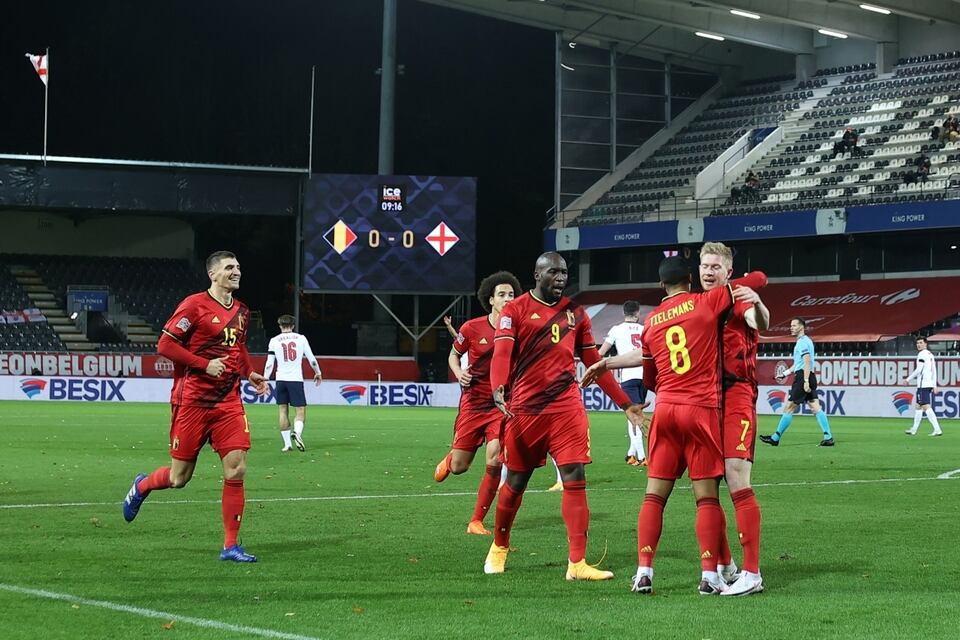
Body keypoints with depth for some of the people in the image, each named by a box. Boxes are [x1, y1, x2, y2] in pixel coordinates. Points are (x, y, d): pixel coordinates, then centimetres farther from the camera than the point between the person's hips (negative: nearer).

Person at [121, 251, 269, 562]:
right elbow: (165, 345, -11)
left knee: (236, 469, -7)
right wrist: (206, 364, -16)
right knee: (180, 476, 3)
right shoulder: (194, 305, -9)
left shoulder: (241, 311, 12)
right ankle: (142, 486, 37)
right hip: (192, 401, -5)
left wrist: (250, 373, 11)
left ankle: (231, 546, 0)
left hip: (228, 402, 5)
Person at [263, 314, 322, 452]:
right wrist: (318, 373, 21)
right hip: (296, 379, -1)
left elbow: (269, 364, -1)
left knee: (283, 411, 9)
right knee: (300, 411, 0)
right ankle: (297, 432, -30)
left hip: (281, 379, 1)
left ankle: (287, 443, 6)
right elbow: (312, 359, 5)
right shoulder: (301, 338, 2)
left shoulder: (274, 340, 2)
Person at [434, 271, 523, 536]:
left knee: (495, 463, -17)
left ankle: (477, 521, -1)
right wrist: (459, 373, -10)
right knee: (458, 467, 6)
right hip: (473, 403, 0)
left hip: (502, 405, 0)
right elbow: (454, 355, 11)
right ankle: (449, 458, 47)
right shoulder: (472, 328, -6)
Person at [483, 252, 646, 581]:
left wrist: (625, 403, 15)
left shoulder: (575, 313, 12)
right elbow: (502, 353, -14)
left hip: (566, 406, 2)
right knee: (515, 482, 9)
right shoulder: (515, 310, 0)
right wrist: (498, 389, -33)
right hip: (525, 408, -2)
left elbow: (594, 362, 17)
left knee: (575, 479, -8)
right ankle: (499, 547, 32)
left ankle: (577, 563, -9)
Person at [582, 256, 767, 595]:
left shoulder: (650, 321, 12)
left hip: (665, 410, 4)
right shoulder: (706, 302, -1)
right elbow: (758, 280, 5)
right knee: (707, 498, -1)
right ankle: (709, 576, -5)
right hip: (702, 409, -3)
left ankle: (644, 572, 1)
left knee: (654, 495, 7)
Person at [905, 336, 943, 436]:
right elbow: (934, 371, 19)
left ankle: (937, 430, -21)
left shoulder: (922, 354, -10)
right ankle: (914, 430, 24)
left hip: (923, 384, -10)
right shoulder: (930, 355, 18)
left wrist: (908, 379, -6)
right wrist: (934, 385, 19)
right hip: (930, 384, 10)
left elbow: (918, 370, -16)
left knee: (926, 407, -13)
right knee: (918, 406, 17)